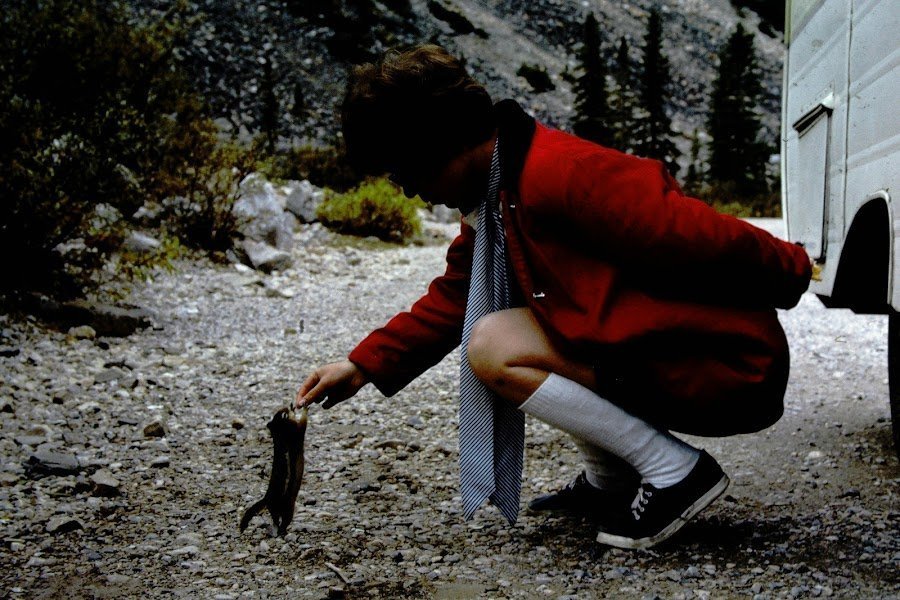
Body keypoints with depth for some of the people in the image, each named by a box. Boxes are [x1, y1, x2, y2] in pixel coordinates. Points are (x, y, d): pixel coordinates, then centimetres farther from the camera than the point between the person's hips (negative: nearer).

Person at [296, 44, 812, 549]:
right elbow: (452, 299, 19)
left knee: (495, 346, -14)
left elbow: (699, 237, -22)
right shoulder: (492, 205, 10)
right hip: (663, 357, 10)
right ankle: (609, 483, 15)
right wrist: (366, 365, 11)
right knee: (501, 324, 16)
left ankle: (677, 472, -9)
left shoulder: (560, 174, -22)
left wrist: (788, 272, -8)